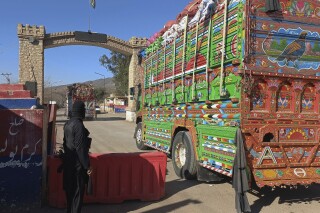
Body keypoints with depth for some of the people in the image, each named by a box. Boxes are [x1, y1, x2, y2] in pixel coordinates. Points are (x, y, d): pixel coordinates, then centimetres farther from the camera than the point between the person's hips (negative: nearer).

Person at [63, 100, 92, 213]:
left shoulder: (68, 124, 5)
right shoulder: (79, 125, -21)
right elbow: (80, 148, -22)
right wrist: (87, 166, -18)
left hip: (68, 162, 9)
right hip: (77, 163, -9)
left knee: (69, 189, 19)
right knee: (78, 191, 3)